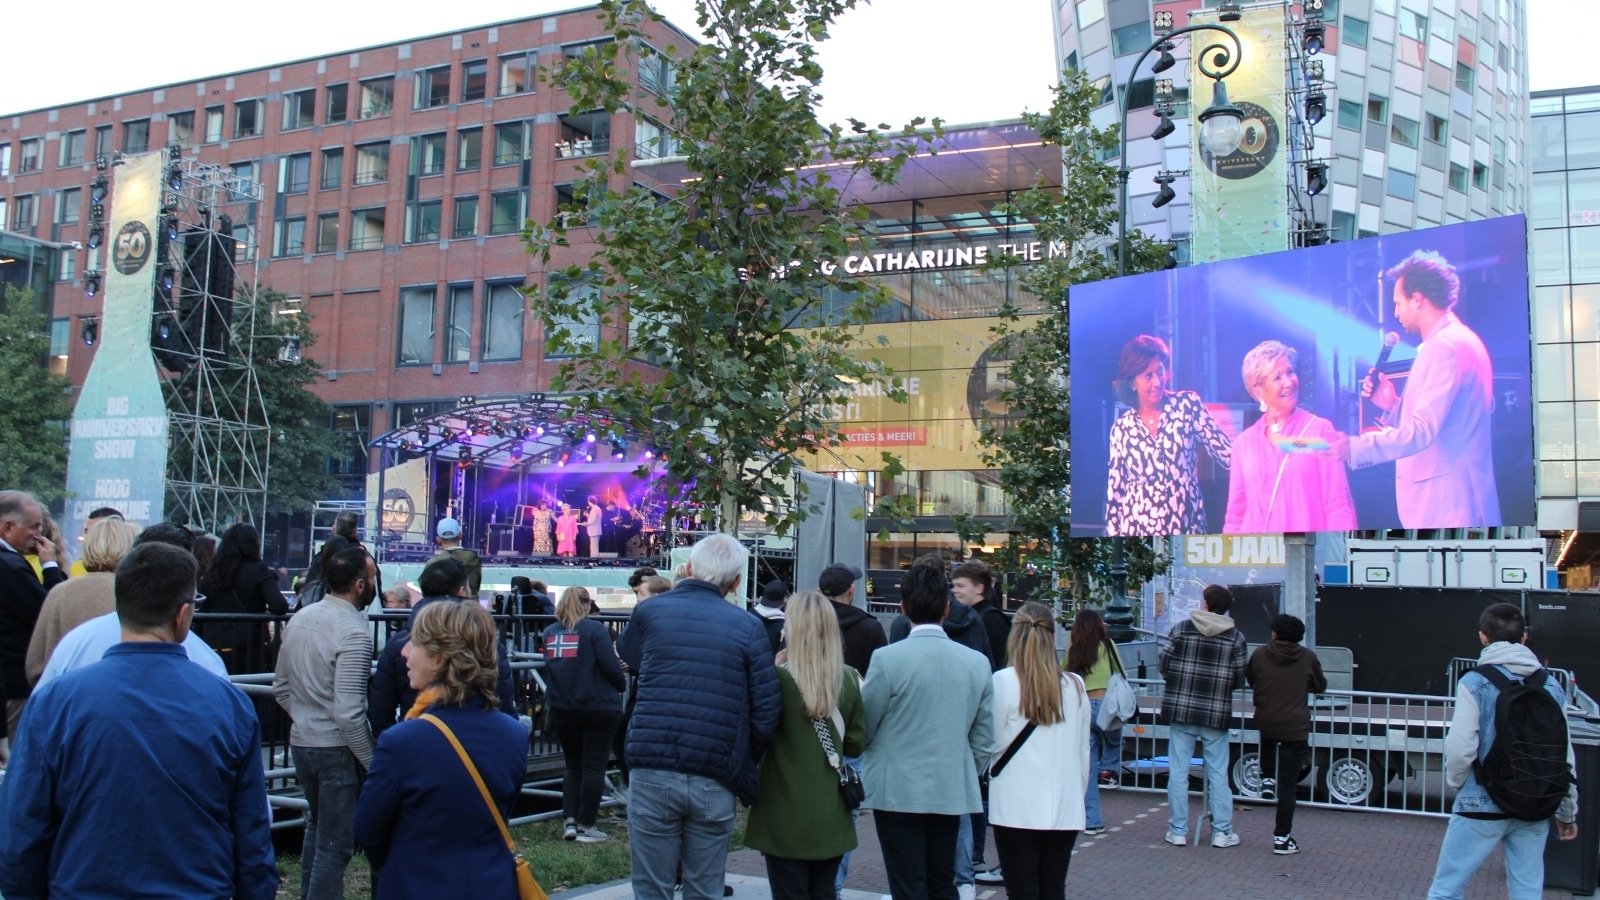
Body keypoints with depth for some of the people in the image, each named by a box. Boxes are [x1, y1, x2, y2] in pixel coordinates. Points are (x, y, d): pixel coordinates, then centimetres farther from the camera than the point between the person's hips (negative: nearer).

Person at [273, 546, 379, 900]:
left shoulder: (299, 619, 4)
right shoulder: (353, 632, -20)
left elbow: (280, 688, 12)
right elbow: (348, 712, -23)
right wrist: (372, 763, -15)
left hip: (301, 741, 8)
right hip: (338, 749, -8)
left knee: (317, 826, 26)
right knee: (335, 844, 2)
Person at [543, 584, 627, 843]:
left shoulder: (550, 632, 6)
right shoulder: (594, 629, -11)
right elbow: (609, 666, -15)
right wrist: (622, 684, 3)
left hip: (562, 708, 5)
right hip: (598, 706, -5)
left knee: (573, 765, 18)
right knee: (594, 767, 4)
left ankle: (570, 821, 10)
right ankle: (586, 826, 6)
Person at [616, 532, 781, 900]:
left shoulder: (649, 611, 3)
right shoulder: (747, 627, -1)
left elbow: (626, 654, 26)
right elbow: (766, 712, -5)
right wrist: (743, 764, 11)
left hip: (652, 774, 0)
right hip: (714, 783, 0)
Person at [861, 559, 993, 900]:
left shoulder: (887, 658, -14)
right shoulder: (977, 662, -1)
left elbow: (862, 729, -5)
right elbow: (984, 739, 5)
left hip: (897, 791, -4)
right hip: (951, 792, 4)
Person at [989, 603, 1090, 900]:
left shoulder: (1003, 682, -9)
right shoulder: (1075, 686, 1)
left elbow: (993, 744, -4)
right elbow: (1083, 749, 9)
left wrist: (988, 774, 17)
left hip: (1017, 807, -3)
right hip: (1064, 808, 3)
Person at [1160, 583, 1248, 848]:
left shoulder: (1181, 628, -2)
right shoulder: (1235, 637, -2)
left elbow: (1164, 666, -1)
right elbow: (1239, 679, -1)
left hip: (1181, 709, 0)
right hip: (1217, 714, 0)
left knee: (1178, 772, 6)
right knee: (1218, 774, 8)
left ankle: (1178, 831, 10)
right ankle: (1222, 832, 12)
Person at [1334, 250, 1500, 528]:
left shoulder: (1445, 346, -15)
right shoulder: (1455, 341, 18)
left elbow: (1421, 432, -23)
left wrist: (1351, 448, -21)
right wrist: (1392, 405, 9)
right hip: (1446, 498, 10)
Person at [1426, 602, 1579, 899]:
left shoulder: (1475, 683, -11)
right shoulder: (1551, 687, 3)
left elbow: (1460, 748, -16)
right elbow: (1565, 757, 6)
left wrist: (1456, 783, 5)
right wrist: (1567, 813, 18)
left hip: (1482, 805, -4)